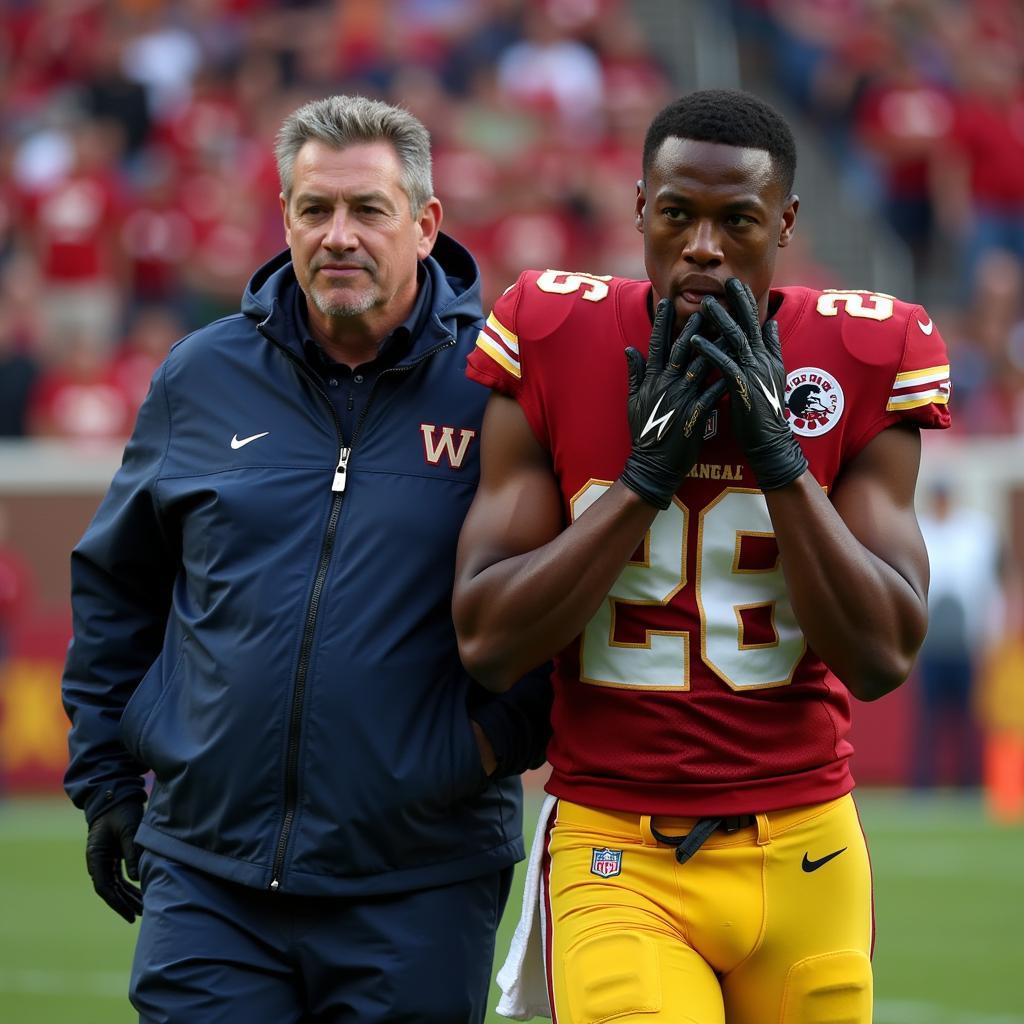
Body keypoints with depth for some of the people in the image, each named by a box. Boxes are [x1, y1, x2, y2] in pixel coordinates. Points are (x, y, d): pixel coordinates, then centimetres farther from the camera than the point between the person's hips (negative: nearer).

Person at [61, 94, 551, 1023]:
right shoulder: (200, 379, 7)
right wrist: (104, 776, 15)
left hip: (418, 887, -2)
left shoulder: (500, 384, -4)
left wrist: (504, 731, -7)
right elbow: (113, 586, 18)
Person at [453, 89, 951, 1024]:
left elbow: (882, 659, -6)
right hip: (616, 851, -2)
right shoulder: (555, 349, -3)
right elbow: (489, 644, -7)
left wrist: (779, 454, -14)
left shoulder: (863, 363, -1)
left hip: (804, 856, 2)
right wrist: (646, 473, -13)